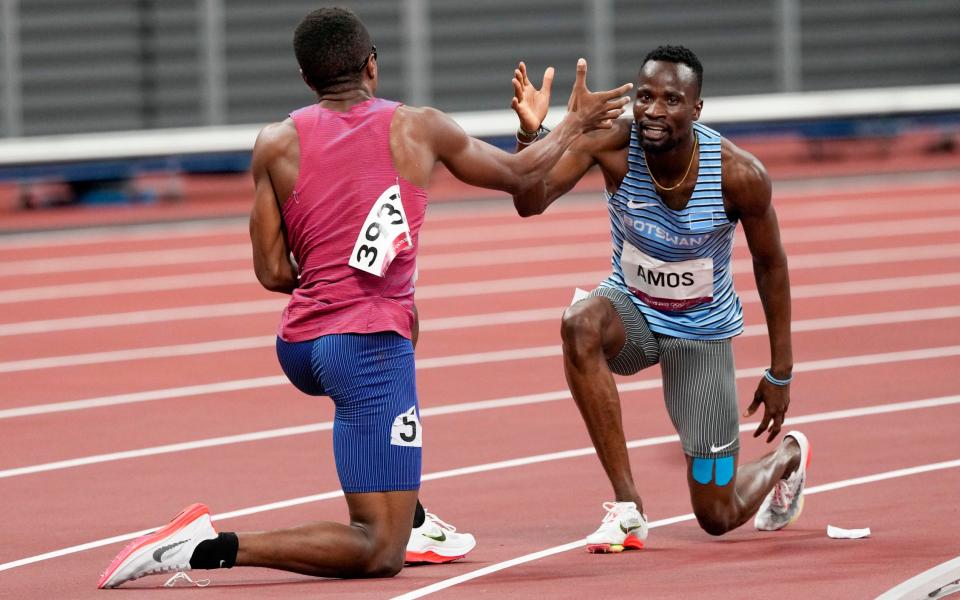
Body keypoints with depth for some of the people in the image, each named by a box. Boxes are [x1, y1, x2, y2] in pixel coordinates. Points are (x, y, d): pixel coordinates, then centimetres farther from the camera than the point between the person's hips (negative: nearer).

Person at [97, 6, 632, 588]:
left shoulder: (277, 143, 4)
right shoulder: (418, 128, 2)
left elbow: (274, 273, 4)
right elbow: (520, 176, 18)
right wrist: (575, 124, 36)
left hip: (298, 347, 5)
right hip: (370, 345, -5)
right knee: (380, 555, -6)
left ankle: (410, 519, 40)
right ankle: (209, 549, -25)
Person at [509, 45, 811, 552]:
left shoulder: (739, 175, -24)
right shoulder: (612, 144, -23)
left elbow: (771, 264, -8)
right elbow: (531, 203, -34)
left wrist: (780, 373, -3)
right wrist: (530, 135, -54)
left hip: (701, 332, -1)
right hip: (631, 308, 1)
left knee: (719, 518, 2)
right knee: (580, 325, -39)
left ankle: (787, 458, 42)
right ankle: (626, 507, -28)